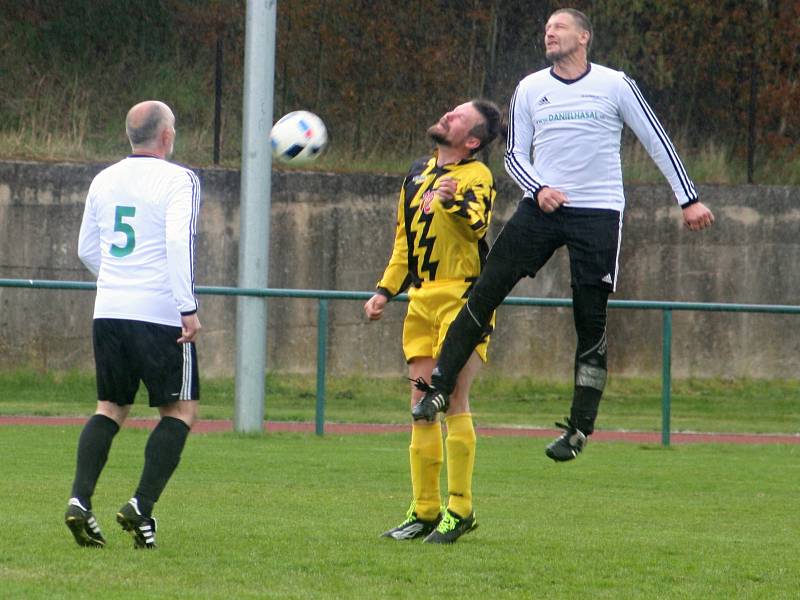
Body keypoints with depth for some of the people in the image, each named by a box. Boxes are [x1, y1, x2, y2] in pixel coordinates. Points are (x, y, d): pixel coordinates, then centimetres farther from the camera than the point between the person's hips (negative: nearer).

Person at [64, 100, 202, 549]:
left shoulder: (104, 180, 12)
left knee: (110, 408, 14)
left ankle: (81, 499, -4)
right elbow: (179, 241, -19)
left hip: (109, 311, 6)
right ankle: (142, 506, -8)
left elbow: (87, 249, 21)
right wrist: (187, 307, -20)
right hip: (160, 313, -6)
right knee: (181, 411, 5)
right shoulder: (178, 180, -6)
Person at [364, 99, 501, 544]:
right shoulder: (418, 173, 16)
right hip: (422, 301, 7)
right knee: (422, 404, 6)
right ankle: (425, 511, 11)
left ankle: (460, 510, -6)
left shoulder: (477, 176, -6)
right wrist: (385, 292, 22)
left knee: (453, 399, -12)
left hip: (464, 298, -7)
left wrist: (452, 202, -46)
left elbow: (476, 224, -26)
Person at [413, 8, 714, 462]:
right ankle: (440, 389, -3)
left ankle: (581, 428, 6)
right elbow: (514, 152, 10)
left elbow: (658, 142, 3)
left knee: (592, 321, -3)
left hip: (599, 214, -2)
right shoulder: (530, 89, 8)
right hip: (543, 207, 2)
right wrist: (538, 189, -9)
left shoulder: (616, 85, 0)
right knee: (486, 292, -9)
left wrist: (689, 199, 0)